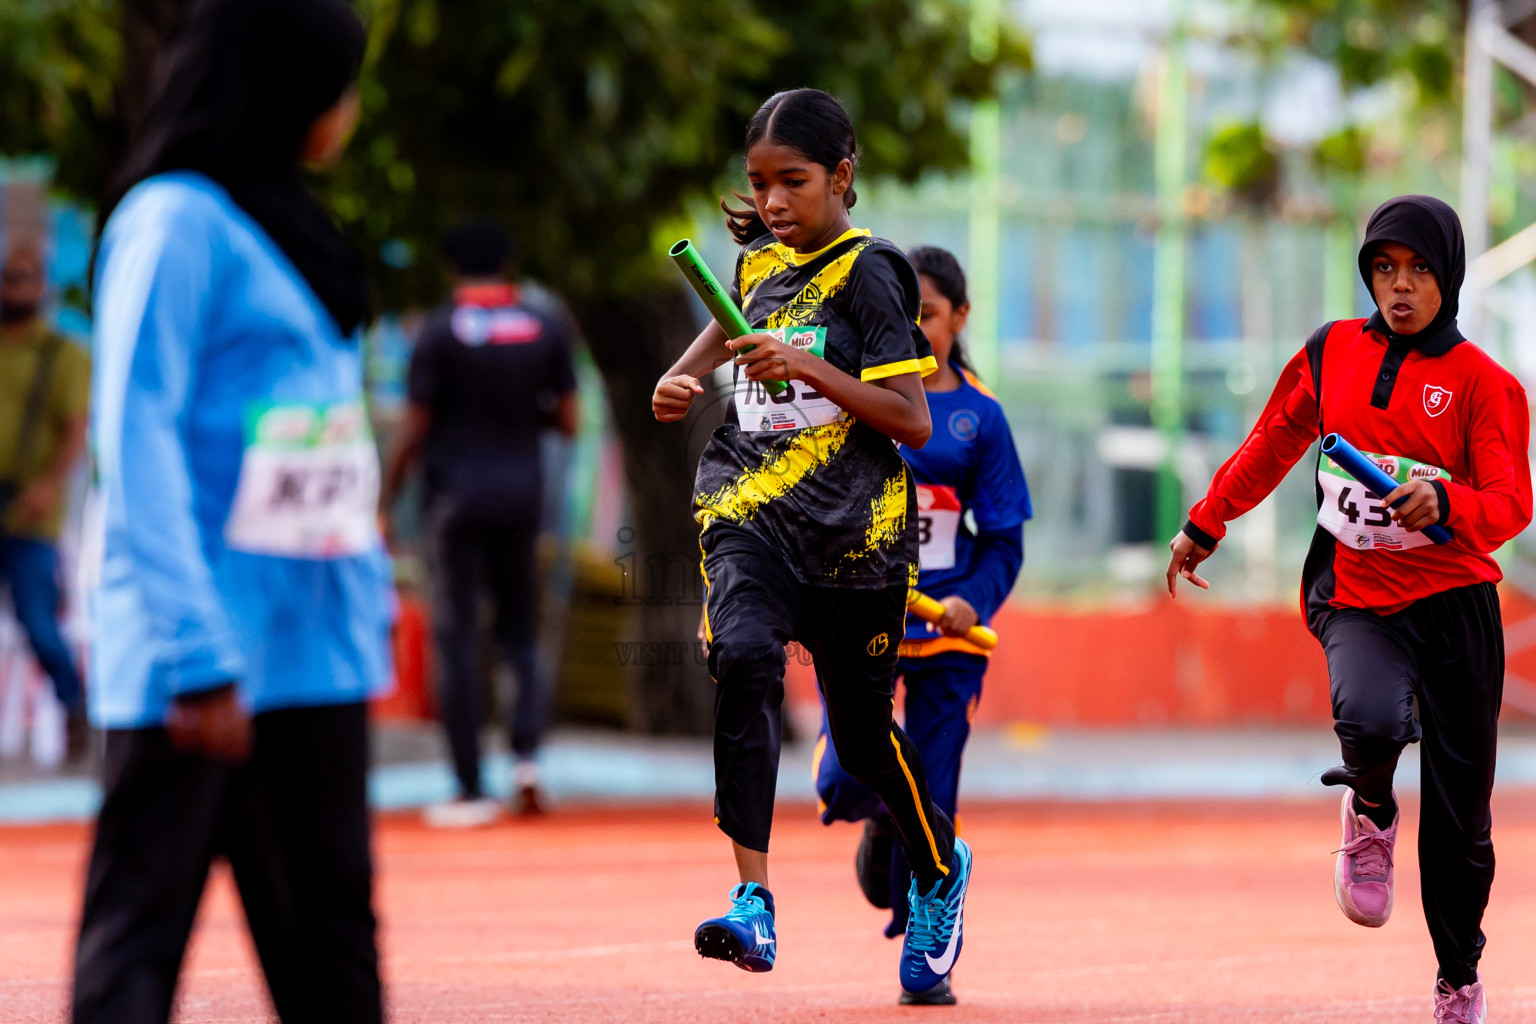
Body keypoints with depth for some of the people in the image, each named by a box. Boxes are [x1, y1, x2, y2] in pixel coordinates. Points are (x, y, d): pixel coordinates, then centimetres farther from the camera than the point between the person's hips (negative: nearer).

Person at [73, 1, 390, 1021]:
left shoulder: (285, 221, 17)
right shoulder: (177, 221, -10)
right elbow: (137, 440, -15)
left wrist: (371, 597, 12)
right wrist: (198, 655, -21)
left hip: (313, 646, 9)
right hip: (203, 650, -9)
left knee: (329, 916, 9)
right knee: (141, 921, -5)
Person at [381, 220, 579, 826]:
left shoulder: (441, 332, -7)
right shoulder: (547, 328, 3)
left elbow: (415, 432, -8)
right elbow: (568, 422, 4)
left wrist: (386, 501, 1)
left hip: (455, 497, -3)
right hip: (521, 496, 3)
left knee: (457, 638, 1)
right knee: (518, 630, 14)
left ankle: (471, 790, -1)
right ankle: (527, 749, -9)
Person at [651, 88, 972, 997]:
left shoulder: (868, 274, -7)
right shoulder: (758, 263, 11)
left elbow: (914, 423, -12)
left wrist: (811, 369, -21)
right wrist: (682, 378, 15)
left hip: (851, 529, -3)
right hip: (750, 515, 3)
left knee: (864, 731, 9)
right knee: (743, 656, -27)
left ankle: (941, 872, 42)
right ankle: (754, 905, -33)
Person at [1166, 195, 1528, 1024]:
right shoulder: (1333, 352, 7)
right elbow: (1271, 444, 22)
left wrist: (1443, 503, -32)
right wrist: (1205, 526, 28)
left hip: (1454, 599, -1)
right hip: (1356, 596, 1)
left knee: (1461, 812, 2)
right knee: (1368, 716, -32)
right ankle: (1370, 816, 4)